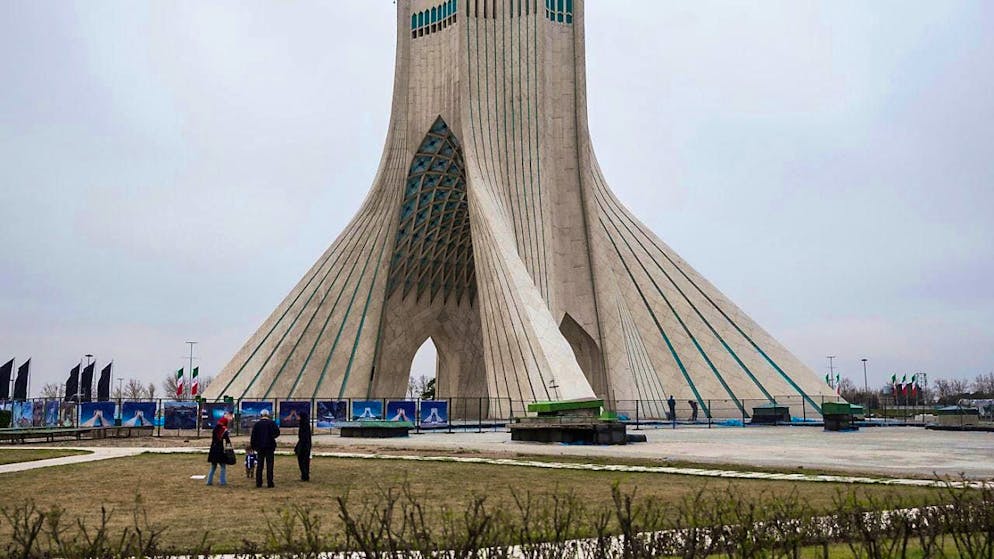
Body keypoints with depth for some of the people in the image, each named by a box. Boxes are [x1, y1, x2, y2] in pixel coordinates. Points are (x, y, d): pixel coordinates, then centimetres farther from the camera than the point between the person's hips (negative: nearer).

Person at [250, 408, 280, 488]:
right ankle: (269, 483, -4)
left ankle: (258, 483, 9)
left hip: (260, 447, 3)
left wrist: (254, 446, 10)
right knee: (269, 464, -1)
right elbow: (277, 432, -10)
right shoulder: (271, 423, -5)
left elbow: (253, 436, 5)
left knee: (259, 465, 9)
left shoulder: (256, 424, 5)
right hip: (270, 446, -3)